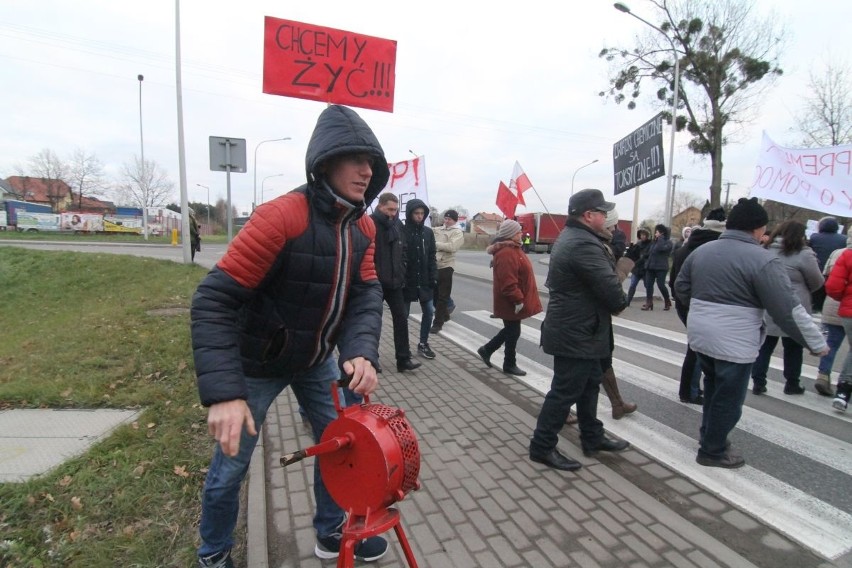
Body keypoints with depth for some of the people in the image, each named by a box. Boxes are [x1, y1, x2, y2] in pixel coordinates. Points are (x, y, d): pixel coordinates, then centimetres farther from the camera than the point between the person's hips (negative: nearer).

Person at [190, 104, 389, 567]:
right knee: (231, 466, 10)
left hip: (317, 361, 6)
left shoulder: (363, 227, -6)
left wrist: (361, 352, -31)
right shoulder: (281, 216, -29)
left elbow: (365, 294, -12)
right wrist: (223, 392, -35)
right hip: (257, 365, -6)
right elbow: (214, 300, -29)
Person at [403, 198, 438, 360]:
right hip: (407, 281, -4)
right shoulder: (401, 232, -9)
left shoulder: (428, 233, 6)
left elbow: (432, 257, 9)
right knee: (404, 314, 6)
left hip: (424, 281, 5)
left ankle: (423, 344, 25)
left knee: (429, 312, 8)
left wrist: (433, 277, 1)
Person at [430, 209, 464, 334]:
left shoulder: (457, 232, -2)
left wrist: (436, 244, -14)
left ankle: (438, 323, 4)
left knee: (442, 296, -1)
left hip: (446, 266, -6)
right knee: (434, 293, 16)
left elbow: (452, 246, -18)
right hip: (433, 265, 6)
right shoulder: (437, 230, 14)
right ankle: (444, 315, 36)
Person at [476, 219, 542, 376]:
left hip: (513, 301, 11)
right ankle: (510, 365, 19)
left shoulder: (512, 249, 13)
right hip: (512, 303, -11)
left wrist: (519, 298, 22)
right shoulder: (506, 254, -23)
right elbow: (508, 282, -28)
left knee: (511, 331, 20)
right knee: (513, 332, 3)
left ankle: (486, 350, 29)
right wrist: (518, 300, -25)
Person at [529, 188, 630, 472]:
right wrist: (620, 303, -3)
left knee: (589, 385, 21)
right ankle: (542, 447, 12)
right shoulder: (584, 244, -24)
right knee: (565, 391, 0)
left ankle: (592, 438, 36)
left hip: (576, 328, 11)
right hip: (576, 333, -11)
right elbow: (611, 289, -24)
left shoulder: (571, 236, 12)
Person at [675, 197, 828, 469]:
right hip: (733, 343, -7)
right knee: (728, 398, 10)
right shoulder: (763, 260, -15)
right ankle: (713, 451, 24)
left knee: (713, 386, 26)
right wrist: (816, 343, -5)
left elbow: (681, 287, 15)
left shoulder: (701, 250, 6)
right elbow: (788, 310, -15)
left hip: (700, 335, 7)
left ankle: (708, 434, 41)